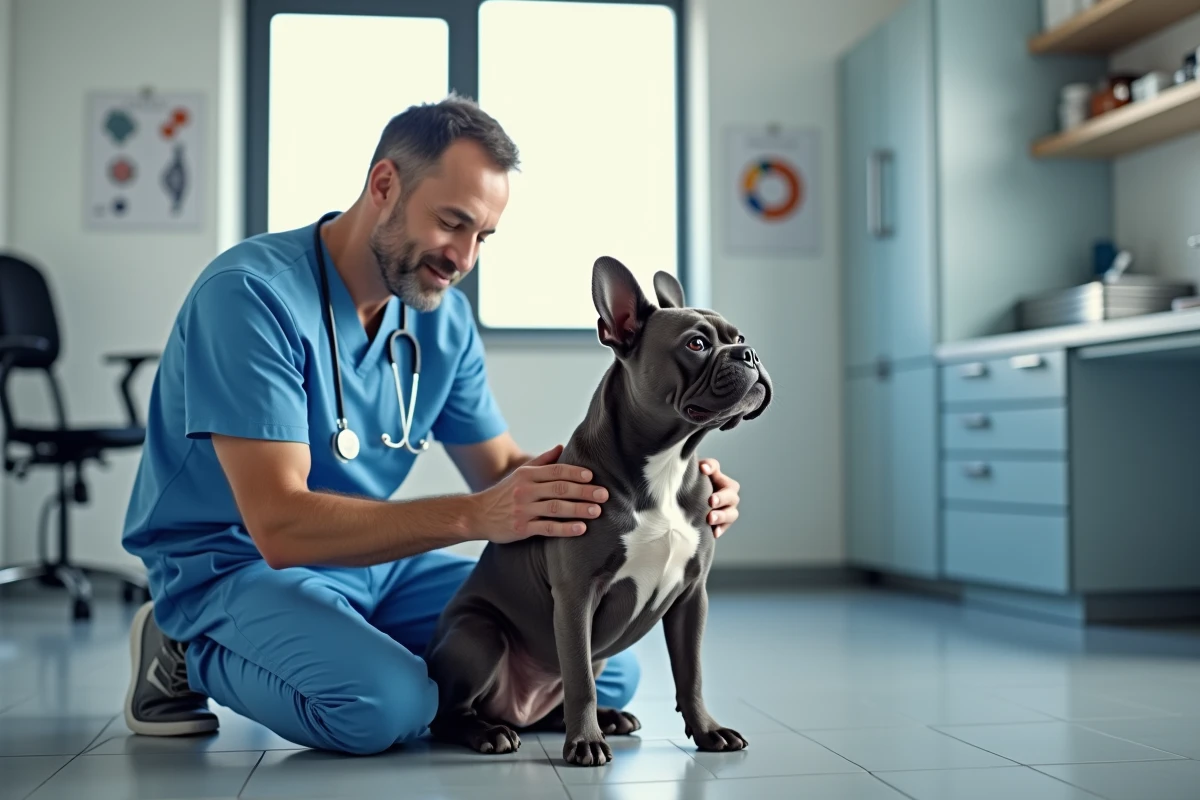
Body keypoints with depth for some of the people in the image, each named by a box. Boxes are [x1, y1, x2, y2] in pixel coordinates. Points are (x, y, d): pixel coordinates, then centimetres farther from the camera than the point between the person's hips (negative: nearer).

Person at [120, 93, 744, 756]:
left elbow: (502, 472, 5)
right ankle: (189, 657, -5)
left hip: (375, 560, 6)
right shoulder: (252, 293, -23)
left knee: (606, 671, -4)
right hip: (234, 565, -6)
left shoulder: (444, 318, -1)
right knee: (385, 707, -35)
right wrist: (474, 516, -40)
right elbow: (281, 526, -29)